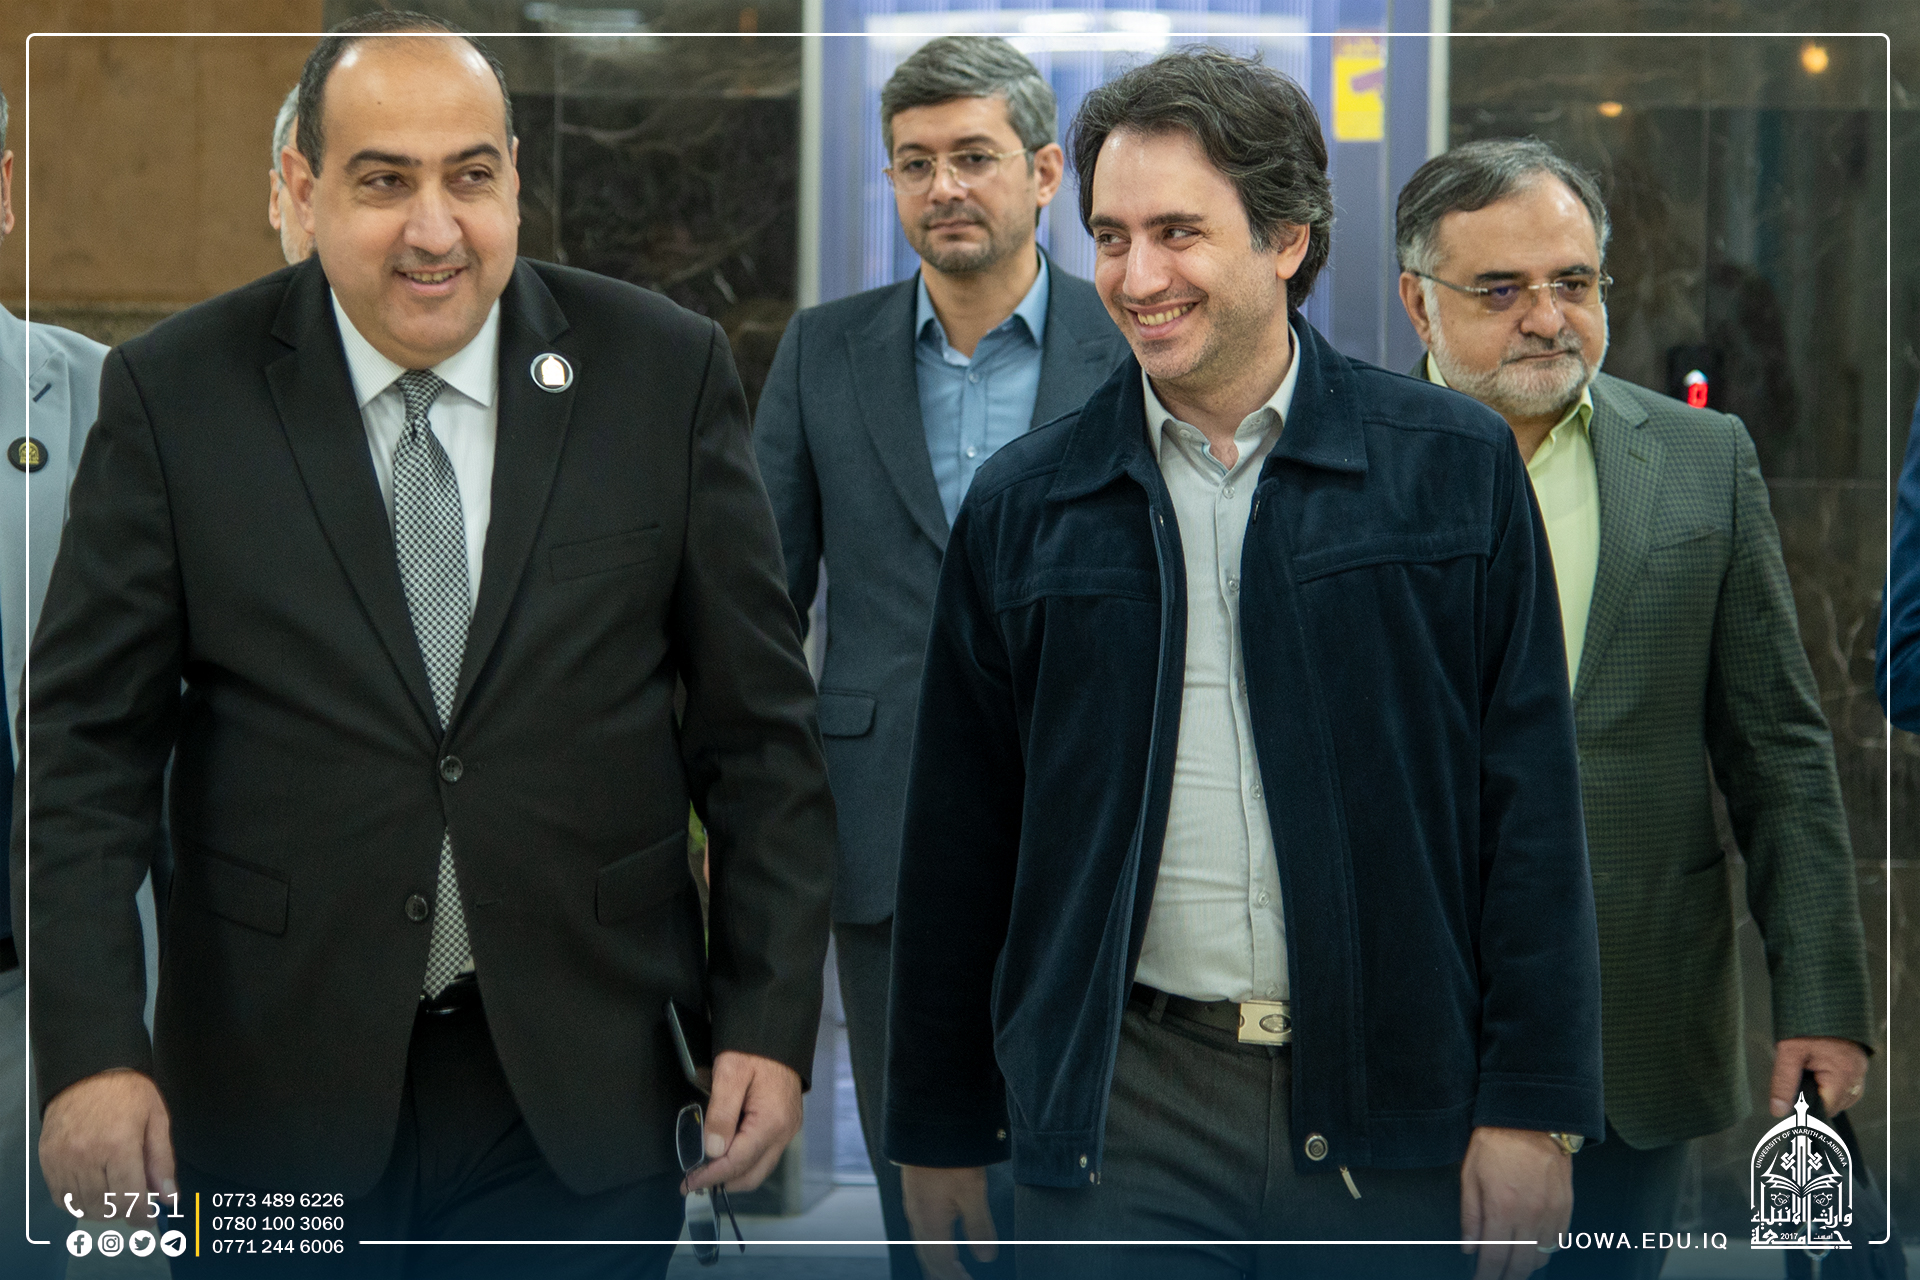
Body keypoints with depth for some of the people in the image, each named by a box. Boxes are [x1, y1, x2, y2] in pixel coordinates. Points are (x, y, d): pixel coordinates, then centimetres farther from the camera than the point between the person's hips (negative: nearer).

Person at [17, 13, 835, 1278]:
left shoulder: (663, 370, -1)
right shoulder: (177, 394, -3)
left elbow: (757, 729, 2)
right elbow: (86, 742, -3)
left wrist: (771, 1027, -4)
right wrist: (90, 1054, -13)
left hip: (582, 1101, 0)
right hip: (274, 1099, 0)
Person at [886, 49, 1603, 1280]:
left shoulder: (1456, 466, 2)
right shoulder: (1023, 506, 6)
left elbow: (1531, 805, 0)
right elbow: (958, 844, 9)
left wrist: (1534, 1104, -5)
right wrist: (939, 1131, 10)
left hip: (1397, 1110, -1)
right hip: (1117, 1125, 1)